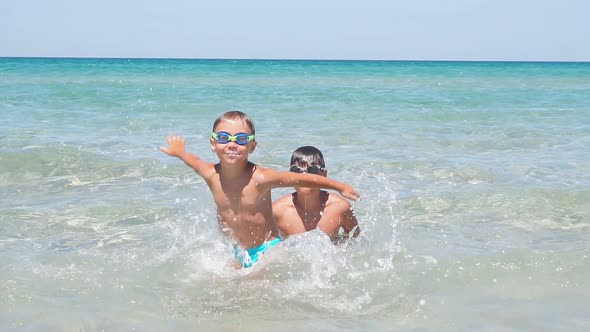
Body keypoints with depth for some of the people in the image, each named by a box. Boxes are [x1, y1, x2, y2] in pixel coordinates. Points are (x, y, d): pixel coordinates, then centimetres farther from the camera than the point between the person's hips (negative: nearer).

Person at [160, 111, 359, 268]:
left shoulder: (260, 178, -25)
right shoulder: (211, 175, -11)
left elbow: (302, 179, -15)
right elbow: (194, 161, 13)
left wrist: (340, 187, -7)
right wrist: (179, 152, 33)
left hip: (268, 250, -5)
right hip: (238, 253, 5)